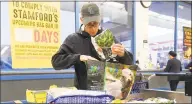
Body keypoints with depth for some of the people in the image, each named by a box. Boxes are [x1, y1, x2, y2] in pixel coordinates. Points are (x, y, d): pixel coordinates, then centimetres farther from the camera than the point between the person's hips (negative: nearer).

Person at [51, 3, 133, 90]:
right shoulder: (73, 39, 3)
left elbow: (129, 62, 3)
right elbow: (56, 61, -2)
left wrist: (123, 54, -20)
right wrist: (78, 57, -15)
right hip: (83, 91, -1)